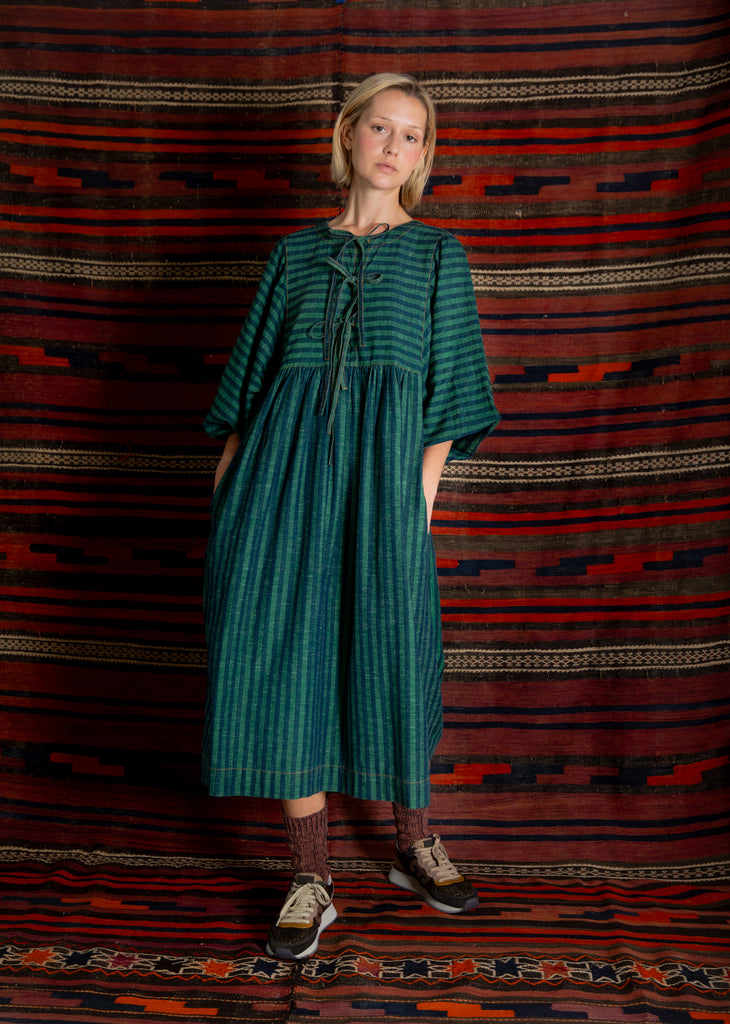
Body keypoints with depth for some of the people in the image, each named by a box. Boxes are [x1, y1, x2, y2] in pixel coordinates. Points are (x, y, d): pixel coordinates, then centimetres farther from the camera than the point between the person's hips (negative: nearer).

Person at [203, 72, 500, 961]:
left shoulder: (437, 253, 14)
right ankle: (311, 882, 10)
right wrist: (225, 486, 5)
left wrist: (423, 490, -7)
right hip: (285, 458, 2)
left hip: (383, 459, -1)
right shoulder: (297, 252, 18)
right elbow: (252, 371, 15)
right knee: (286, 652, -2)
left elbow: (448, 382, 5)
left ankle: (414, 846, 25)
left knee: (392, 652, 0)